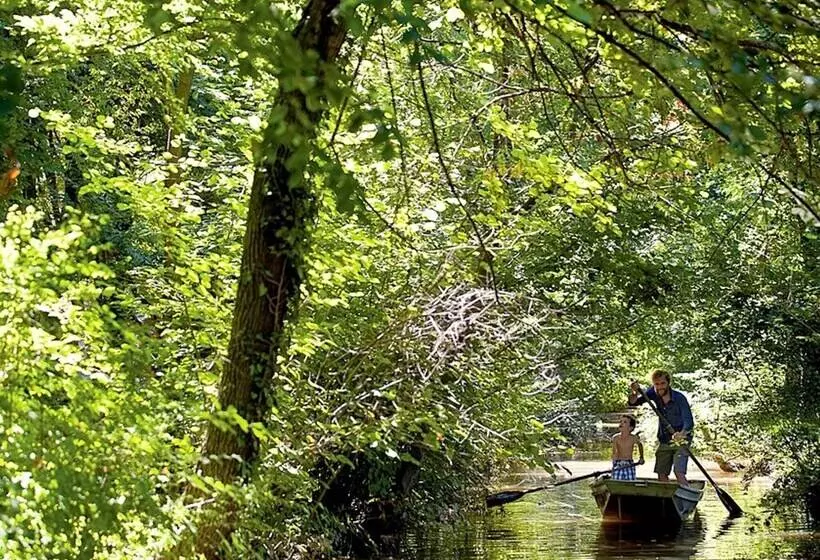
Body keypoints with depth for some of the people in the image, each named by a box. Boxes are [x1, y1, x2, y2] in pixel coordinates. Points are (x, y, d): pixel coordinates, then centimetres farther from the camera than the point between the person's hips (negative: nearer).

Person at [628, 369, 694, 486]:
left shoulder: (679, 398, -21)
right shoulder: (653, 393, -6)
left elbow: (689, 422, -30)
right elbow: (633, 403, -7)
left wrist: (682, 434, -51)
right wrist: (635, 393, -30)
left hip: (681, 441, -5)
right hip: (664, 441, 5)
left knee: (679, 473, -20)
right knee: (661, 475, 3)